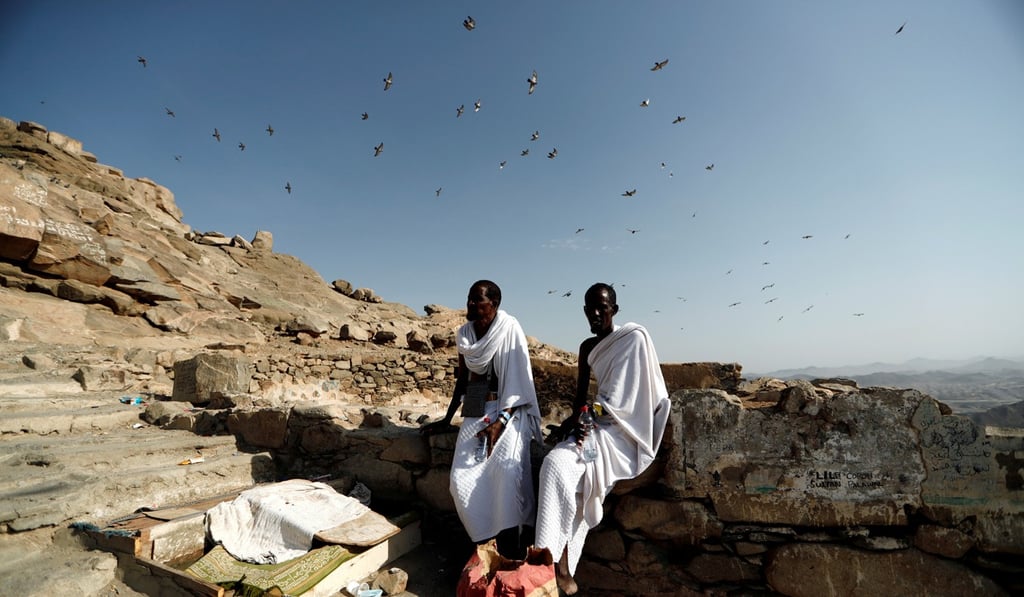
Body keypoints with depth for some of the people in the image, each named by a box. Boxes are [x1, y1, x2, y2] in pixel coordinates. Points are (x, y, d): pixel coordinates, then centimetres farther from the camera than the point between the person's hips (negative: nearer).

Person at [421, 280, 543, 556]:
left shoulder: (509, 329, -11)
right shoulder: (464, 333, 5)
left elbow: (519, 382, -13)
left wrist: (501, 422, -22)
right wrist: (447, 419, 15)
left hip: (507, 411, -5)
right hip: (475, 413, 5)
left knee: (507, 472, -27)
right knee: (462, 479, -10)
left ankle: (509, 548, -9)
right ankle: (484, 541, 10)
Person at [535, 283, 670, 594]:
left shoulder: (634, 337, -8)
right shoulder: (587, 347, 12)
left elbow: (622, 394, -15)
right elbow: (580, 394, 8)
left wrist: (580, 417, -19)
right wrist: (579, 421, -13)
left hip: (623, 429, -6)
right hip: (597, 425, 6)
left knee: (559, 465, -24)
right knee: (554, 464, -19)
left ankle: (559, 563, -15)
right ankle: (559, 563, -13)